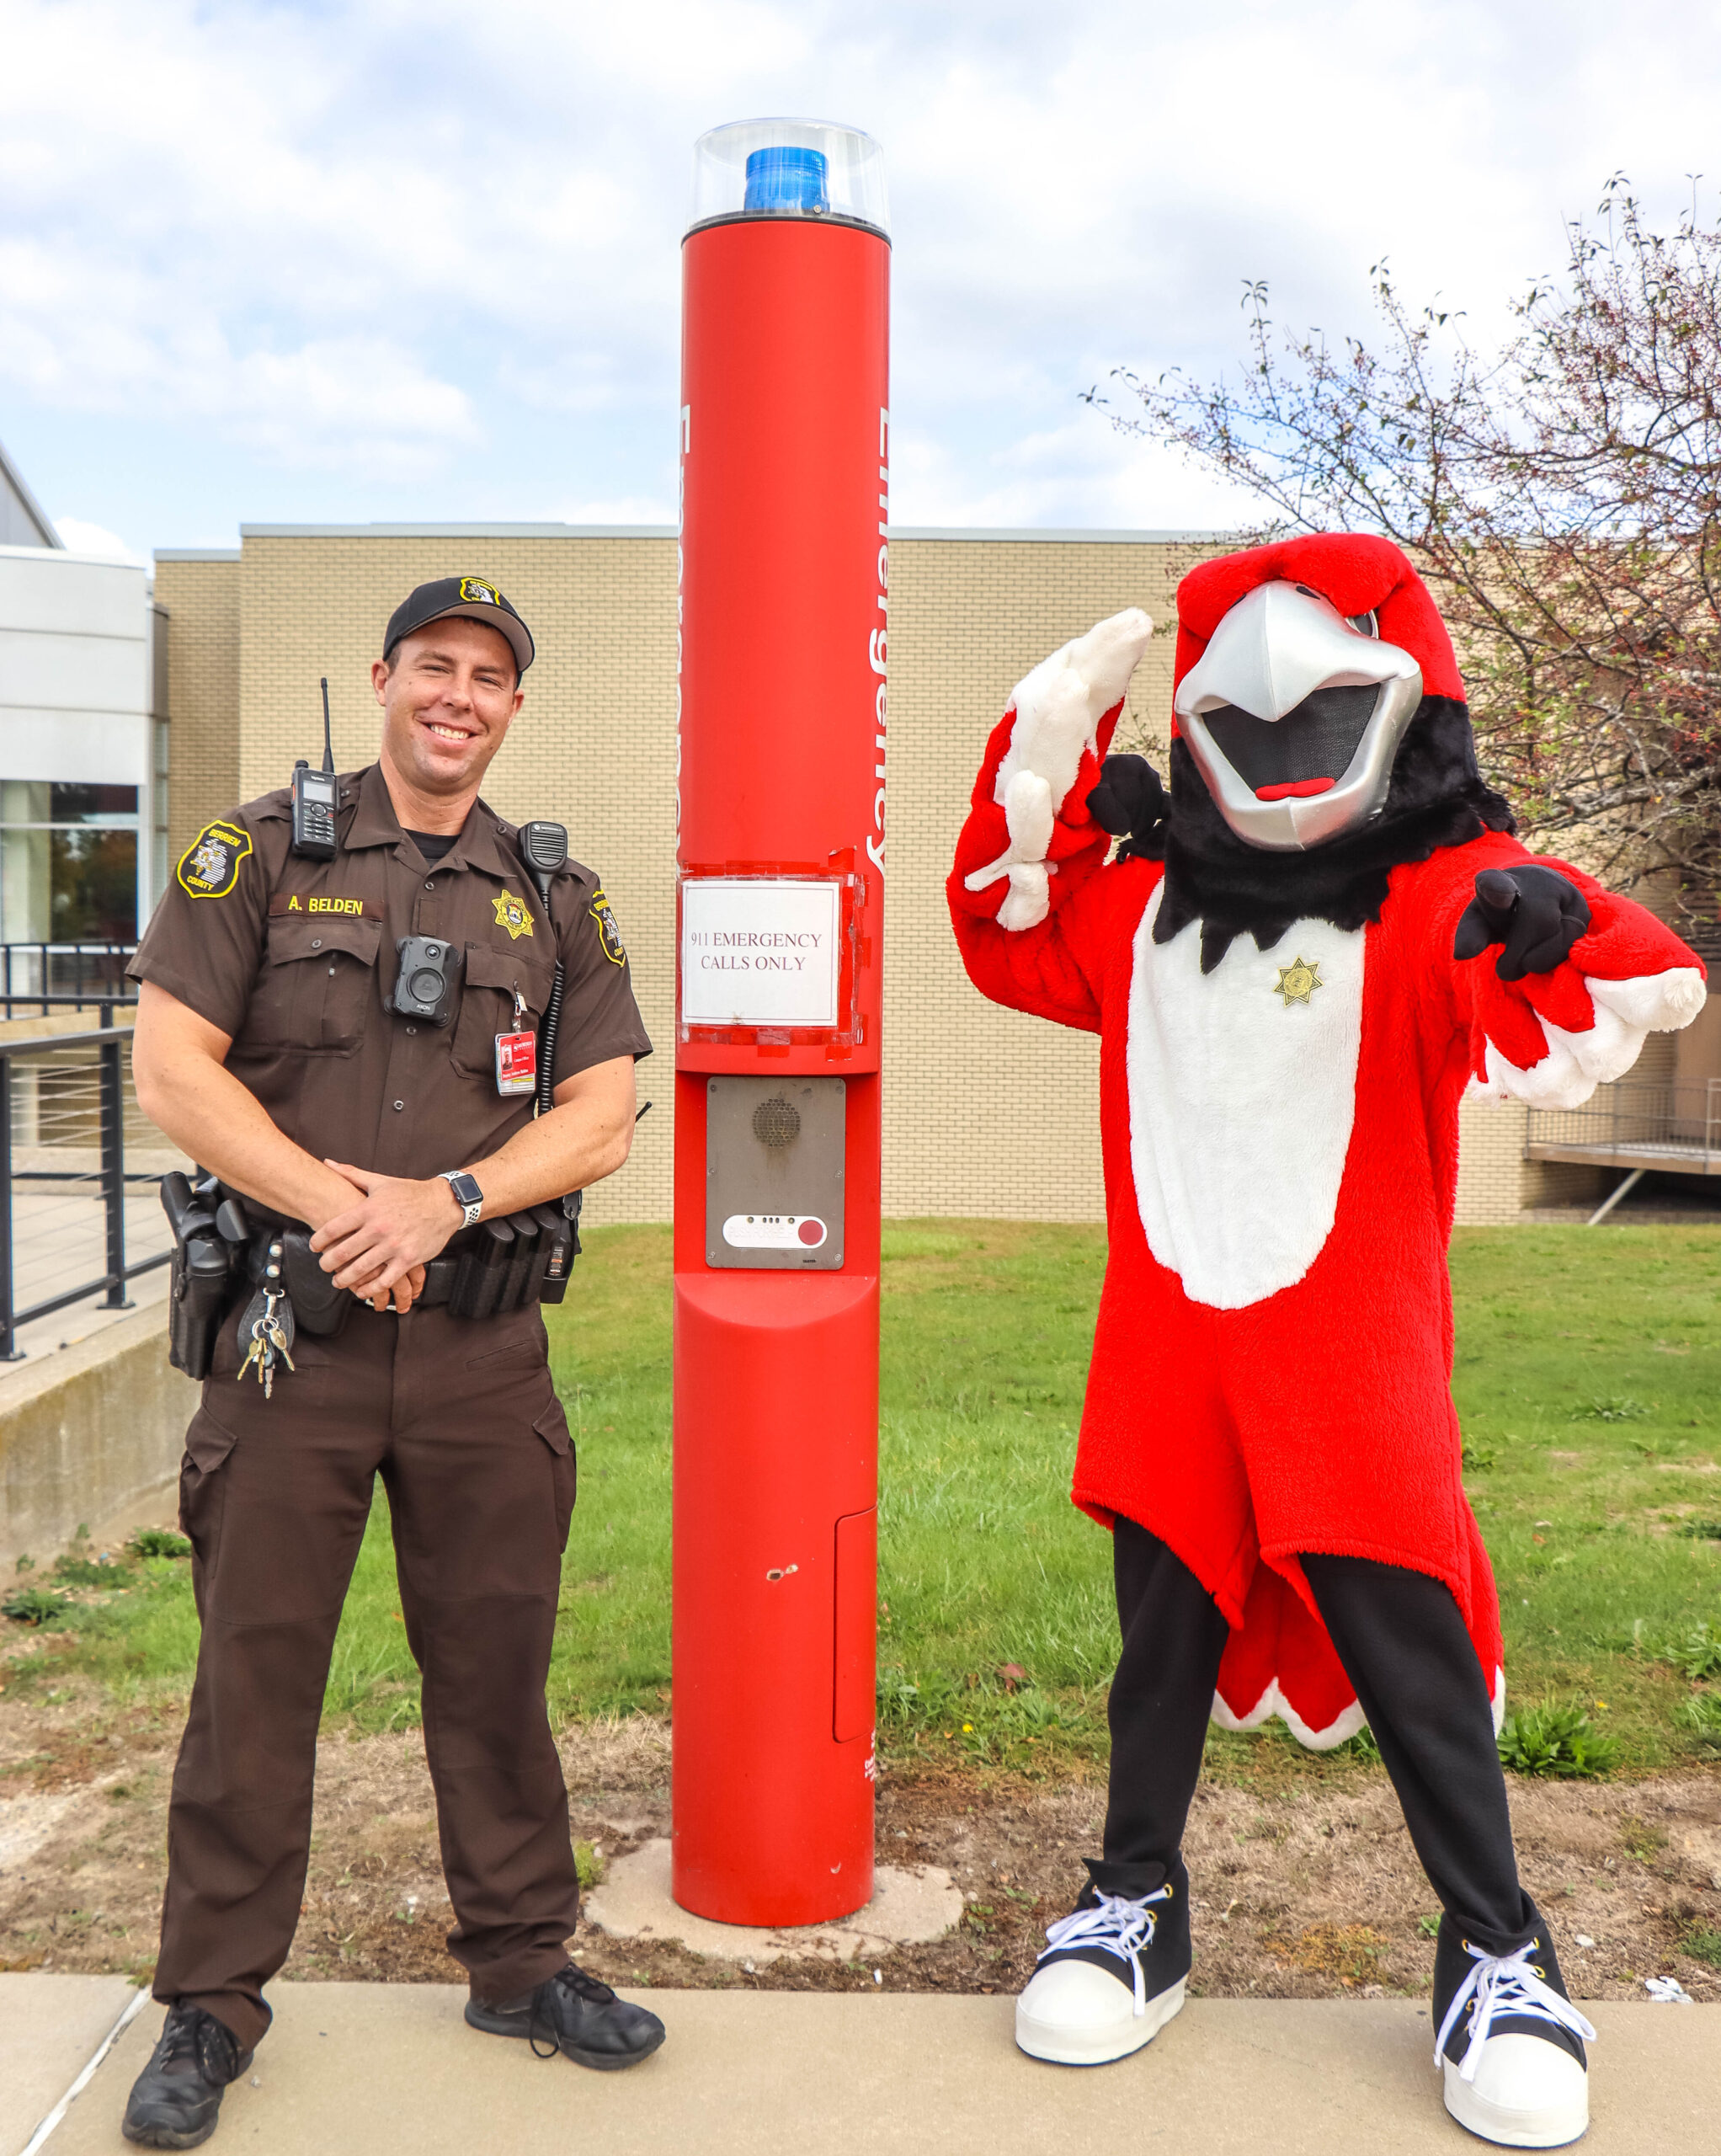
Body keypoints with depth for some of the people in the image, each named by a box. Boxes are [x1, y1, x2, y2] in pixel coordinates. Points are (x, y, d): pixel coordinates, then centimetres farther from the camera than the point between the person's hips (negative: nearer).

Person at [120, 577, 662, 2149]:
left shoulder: (557, 898, 8)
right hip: (294, 1329, -2)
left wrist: (445, 1200, -13)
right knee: (255, 1665, 5)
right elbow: (172, 1068, -4)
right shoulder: (261, 854, 3)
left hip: (483, 1339, 2)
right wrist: (337, 1203, -14)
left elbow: (604, 1118, 2)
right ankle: (212, 2002, 21)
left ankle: (521, 1958, 28)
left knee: (497, 1661, 11)